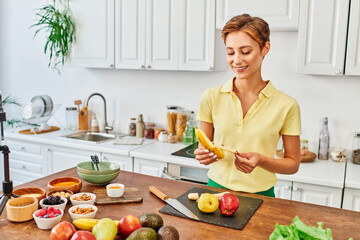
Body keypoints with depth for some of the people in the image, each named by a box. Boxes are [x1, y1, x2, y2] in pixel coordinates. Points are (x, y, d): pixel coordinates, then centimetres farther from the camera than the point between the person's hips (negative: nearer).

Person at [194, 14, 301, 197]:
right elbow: (203, 147, 7)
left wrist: (261, 160, -16)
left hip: (260, 194, -1)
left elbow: (293, 164, 1)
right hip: (217, 187, 1)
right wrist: (203, 155, -14)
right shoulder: (211, 98, -3)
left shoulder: (286, 105, -6)